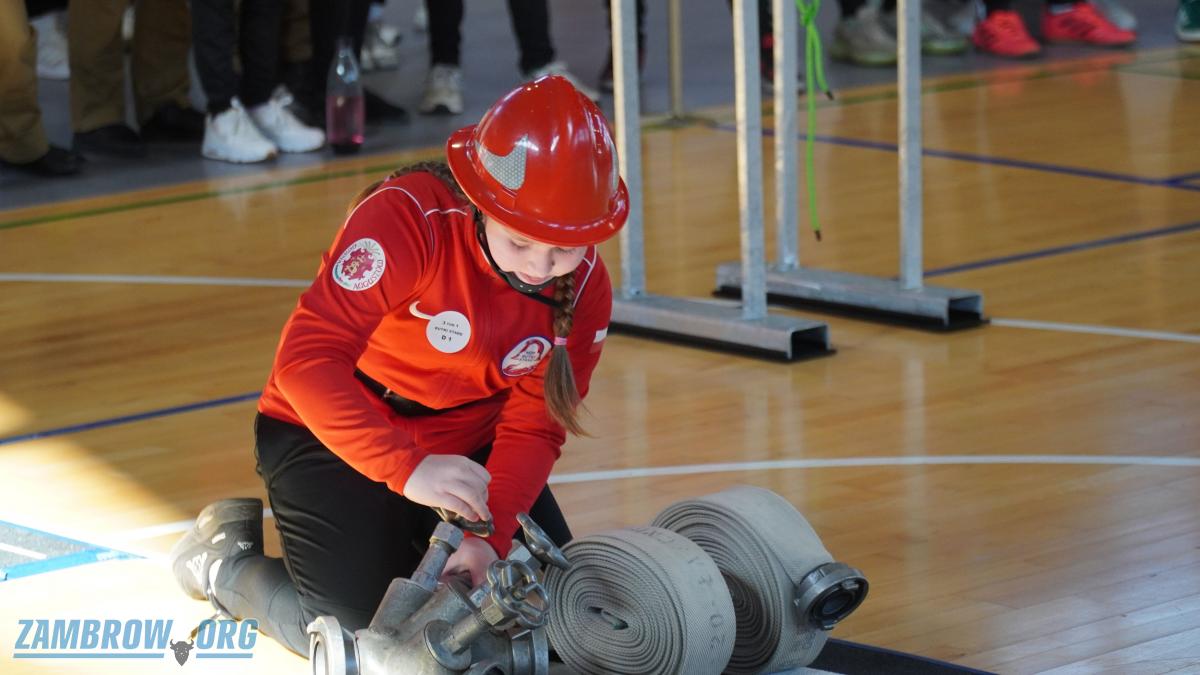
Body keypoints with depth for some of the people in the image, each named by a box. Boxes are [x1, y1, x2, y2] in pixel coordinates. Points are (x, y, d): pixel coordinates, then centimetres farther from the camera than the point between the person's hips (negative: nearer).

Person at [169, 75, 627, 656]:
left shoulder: (584, 291, -13)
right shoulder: (407, 219, -31)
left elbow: (532, 429, -11)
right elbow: (307, 361, -37)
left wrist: (490, 537, -28)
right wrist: (406, 468, -46)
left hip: (464, 447, 6)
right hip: (331, 434, -6)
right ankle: (227, 560, 13)